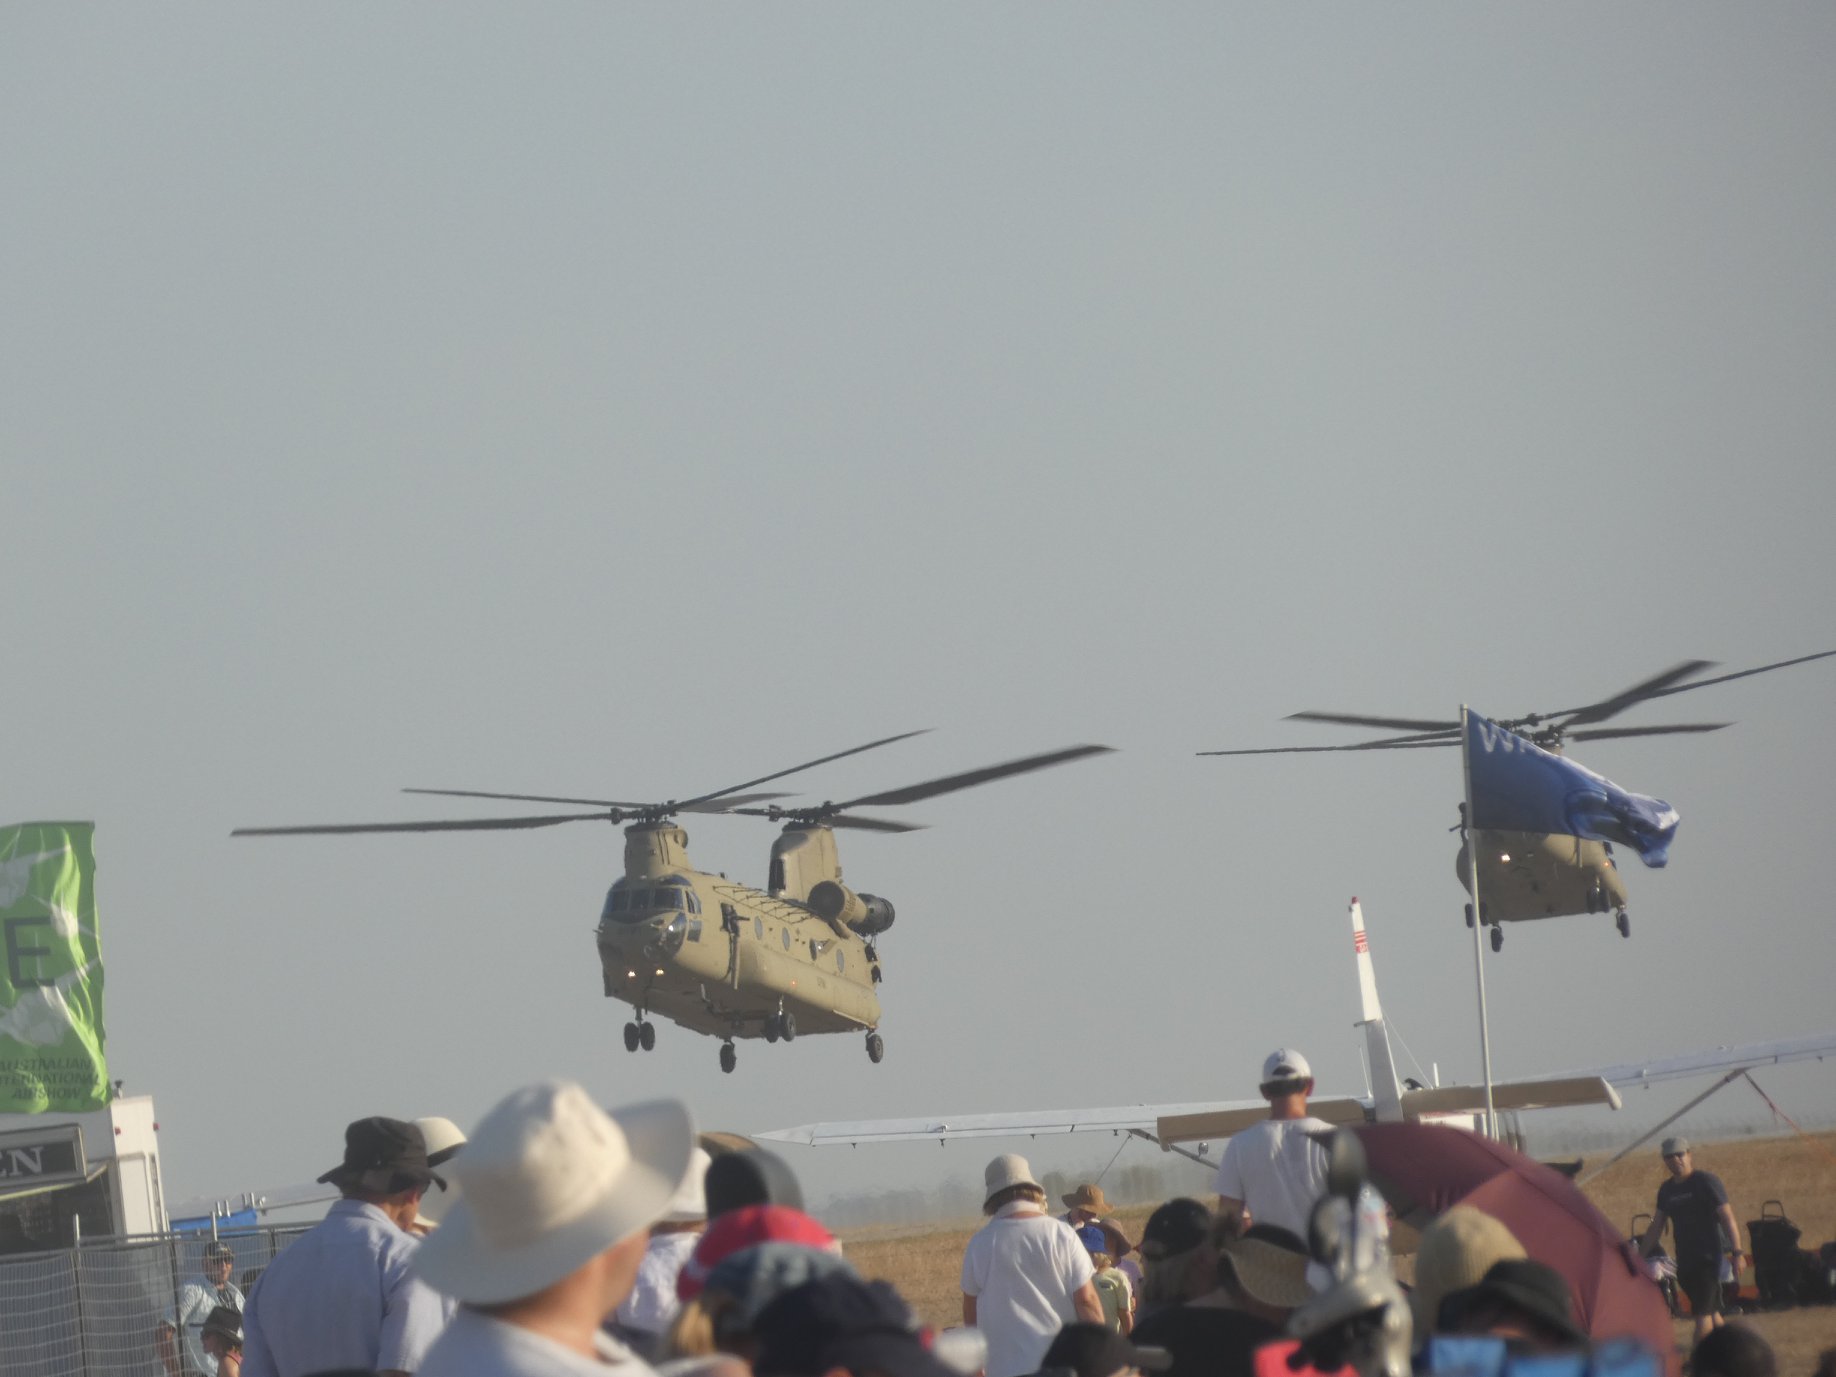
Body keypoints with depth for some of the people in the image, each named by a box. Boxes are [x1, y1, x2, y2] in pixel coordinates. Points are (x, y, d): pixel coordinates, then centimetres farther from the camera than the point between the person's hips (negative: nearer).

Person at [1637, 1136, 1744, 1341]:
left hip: (1708, 1257, -7)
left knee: (1702, 1313, -14)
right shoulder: (1667, 1190, 13)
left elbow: (1727, 1218, -11)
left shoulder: (1706, 1182, -6)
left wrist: (1736, 1252, -18)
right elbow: (1655, 1229, 19)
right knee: (1712, 1312, 11)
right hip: (1684, 1260, 7)